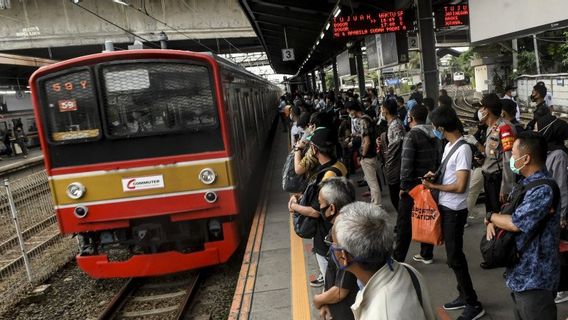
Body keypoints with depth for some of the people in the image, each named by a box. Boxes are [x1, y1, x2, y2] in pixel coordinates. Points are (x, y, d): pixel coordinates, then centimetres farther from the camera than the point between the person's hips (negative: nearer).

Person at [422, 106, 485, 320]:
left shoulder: (463, 149, -20)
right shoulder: (449, 145, 8)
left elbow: (460, 186, -23)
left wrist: (433, 186, -13)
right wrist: (436, 176, 1)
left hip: (454, 211, -9)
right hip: (445, 207, 9)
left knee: (455, 257, 0)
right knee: (453, 254, 17)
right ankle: (463, 296, 31)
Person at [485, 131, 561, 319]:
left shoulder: (543, 189, -24)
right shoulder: (526, 183, 8)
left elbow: (515, 223, -28)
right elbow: (506, 210, 14)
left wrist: (490, 217, -9)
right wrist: (492, 222, -8)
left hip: (534, 279, -9)